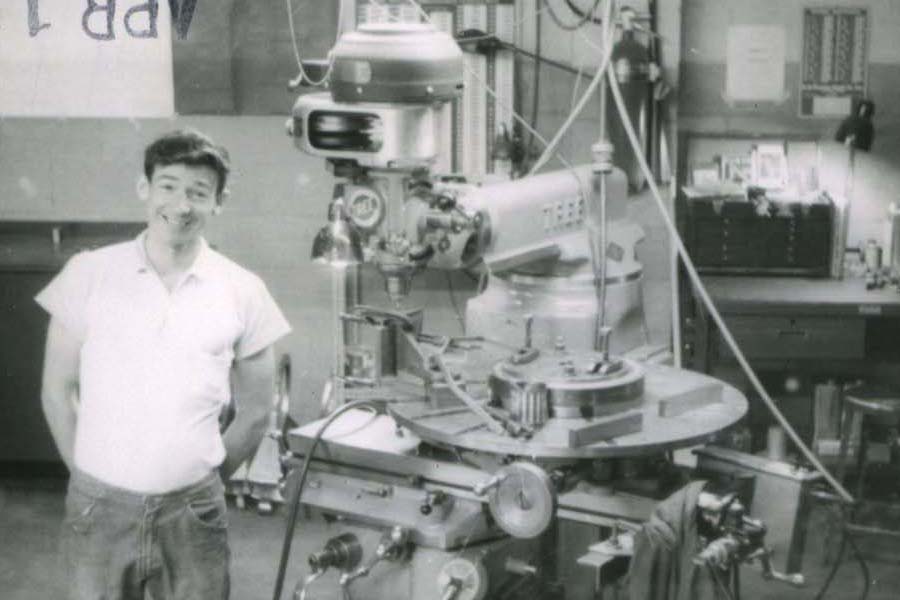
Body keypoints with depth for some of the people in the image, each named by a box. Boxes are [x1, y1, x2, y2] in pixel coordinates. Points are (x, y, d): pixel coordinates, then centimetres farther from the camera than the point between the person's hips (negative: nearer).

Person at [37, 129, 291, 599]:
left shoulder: (242, 291, 0)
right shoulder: (89, 273, -2)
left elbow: (254, 413, 7)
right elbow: (58, 390, 5)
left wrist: (201, 482, 6)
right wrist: (89, 475, 4)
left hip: (193, 513, 0)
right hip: (99, 508, 0)